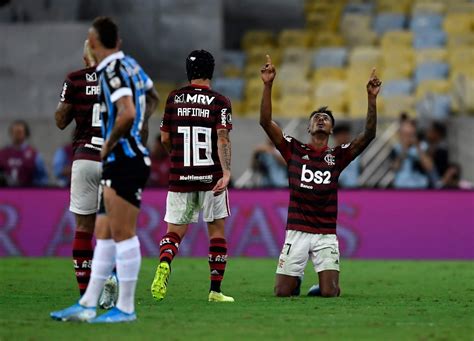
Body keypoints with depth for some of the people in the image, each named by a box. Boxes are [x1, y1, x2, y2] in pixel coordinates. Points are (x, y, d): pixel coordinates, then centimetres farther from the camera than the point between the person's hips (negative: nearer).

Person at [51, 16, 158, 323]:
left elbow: (126, 114, -30)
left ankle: (126, 308, -1)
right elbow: (152, 96, 30)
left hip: (126, 162, -10)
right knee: (104, 235, 10)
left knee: (122, 233, -6)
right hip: (121, 162, 10)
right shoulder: (130, 64, 12)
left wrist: (108, 145, -15)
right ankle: (88, 304, 13)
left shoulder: (112, 70, -16)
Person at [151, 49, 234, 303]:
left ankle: (164, 263, -26)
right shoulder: (219, 102, -2)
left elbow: (165, 139, 10)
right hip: (211, 177, -1)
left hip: (180, 177, 2)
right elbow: (222, 139, -15)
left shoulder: (174, 99, 5)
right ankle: (215, 290, 9)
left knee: (175, 231, 7)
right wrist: (226, 172, -21)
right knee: (217, 229, 12)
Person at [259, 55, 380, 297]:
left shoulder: (338, 156, 7)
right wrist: (268, 85, -12)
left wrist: (372, 98, -14)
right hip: (296, 231, 0)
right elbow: (265, 122, -4)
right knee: (282, 292, -4)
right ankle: (296, 279, 31)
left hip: (326, 234, 0)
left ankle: (325, 284, 23)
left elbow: (369, 134, -5)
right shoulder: (294, 150, 6)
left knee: (328, 292, -14)